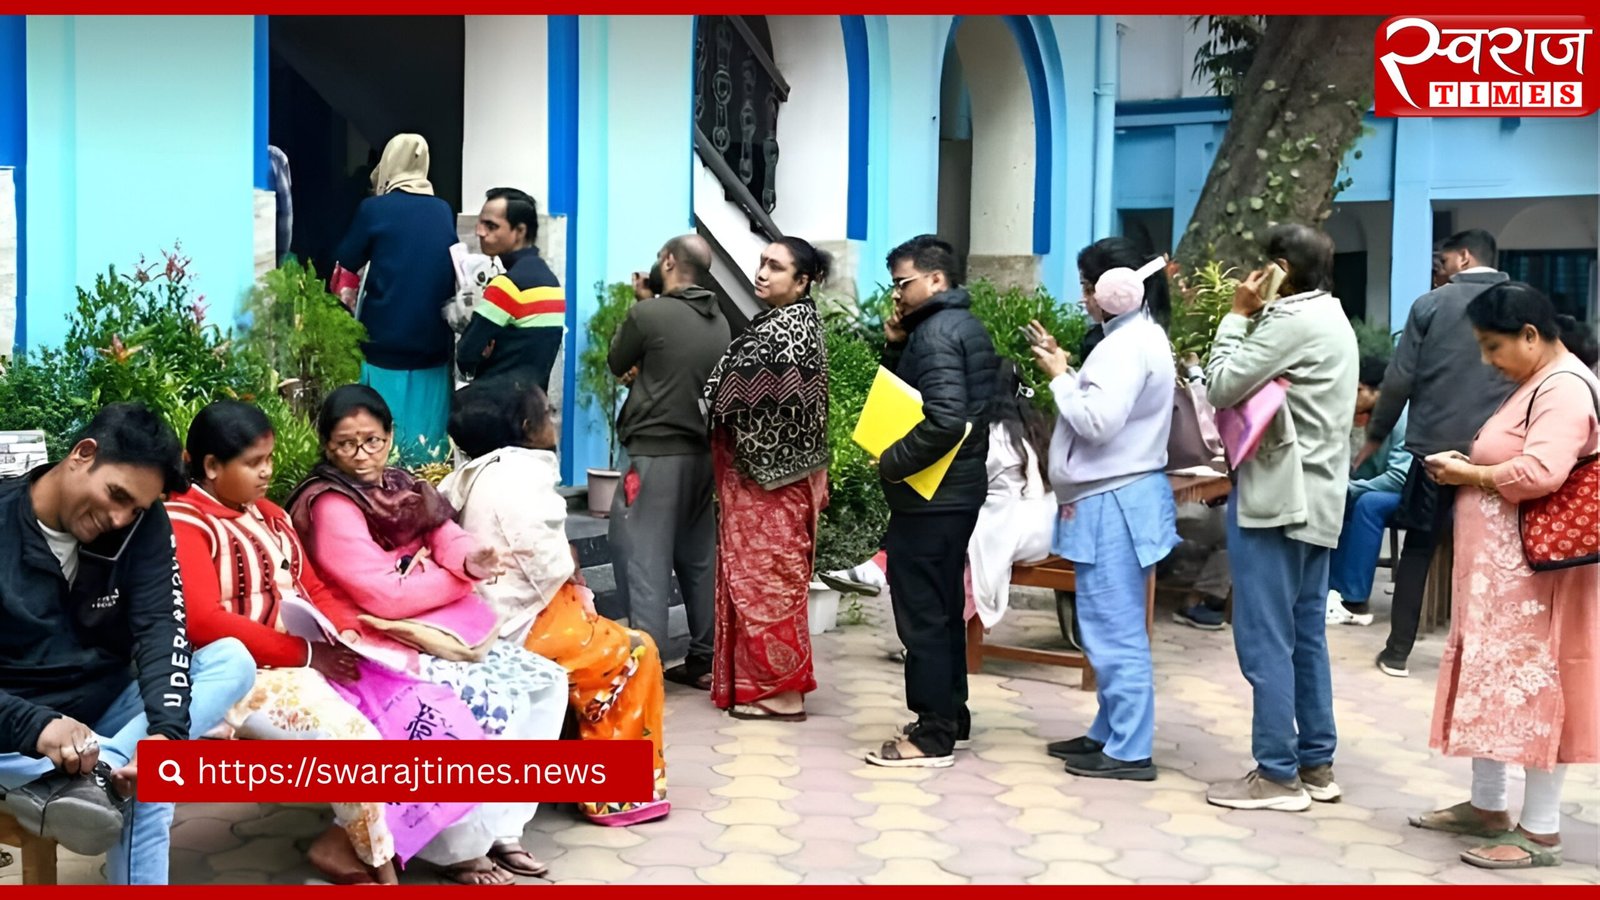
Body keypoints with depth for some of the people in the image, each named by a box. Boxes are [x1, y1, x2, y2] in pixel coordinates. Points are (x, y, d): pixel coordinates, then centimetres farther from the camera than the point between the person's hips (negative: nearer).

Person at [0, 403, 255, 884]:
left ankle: (92, 773, -33)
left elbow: (160, 627, -14)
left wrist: (167, 728, -33)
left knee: (233, 659, -23)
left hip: (111, 708, 5)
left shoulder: (143, 523, -3)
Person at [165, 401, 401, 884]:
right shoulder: (183, 523, -10)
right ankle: (382, 866, -4)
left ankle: (346, 841, -7)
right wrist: (306, 653, -20)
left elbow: (313, 588, 19)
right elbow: (203, 623, -22)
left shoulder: (266, 513, 17)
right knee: (354, 737, -28)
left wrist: (350, 629, -4)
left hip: (306, 659, 9)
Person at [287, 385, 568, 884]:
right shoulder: (331, 507, -14)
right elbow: (386, 595, -20)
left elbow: (446, 536, -3)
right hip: (378, 648, -9)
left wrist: (471, 558, -27)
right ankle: (461, 847, -4)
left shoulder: (401, 488, 11)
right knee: (491, 703, -23)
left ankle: (501, 825, 7)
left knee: (544, 678, 1)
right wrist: (463, 577, -8)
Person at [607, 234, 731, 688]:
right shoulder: (719, 322, 7)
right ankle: (705, 659, 17)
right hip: (704, 451, 7)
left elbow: (617, 364, 4)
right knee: (699, 555, 12)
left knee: (644, 554, -2)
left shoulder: (649, 314, -12)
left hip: (657, 451, -7)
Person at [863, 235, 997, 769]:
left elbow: (944, 419, -28)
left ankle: (933, 735, 1)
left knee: (922, 613, -4)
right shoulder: (962, 325, 15)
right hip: (954, 490, 11)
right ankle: (951, 716, 26)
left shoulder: (937, 331, -17)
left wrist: (891, 462, -18)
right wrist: (896, 346, 5)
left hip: (929, 495, -11)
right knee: (943, 607, 17)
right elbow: (907, 393, 19)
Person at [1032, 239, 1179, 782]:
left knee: (1114, 630, -5)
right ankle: (1110, 733, 24)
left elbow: (1097, 422, -24)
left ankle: (1129, 751, 1)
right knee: (1110, 628, 16)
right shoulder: (1136, 336, 16)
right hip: (1115, 498, 11)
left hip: (1114, 502, -11)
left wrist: (1060, 378, -10)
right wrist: (1067, 371, 8)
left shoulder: (1128, 344, -17)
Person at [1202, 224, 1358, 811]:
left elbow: (1223, 386, -14)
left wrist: (1238, 315, -4)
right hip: (1315, 498, 10)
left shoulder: (1292, 320, -14)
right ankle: (1316, 764, 19)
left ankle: (1277, 774, -1)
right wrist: (1253, 319, 12)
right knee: (1304, 635, 14)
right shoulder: (1333, 320, 17)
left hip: (1277, 497, -10)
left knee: (1266, 639, -5)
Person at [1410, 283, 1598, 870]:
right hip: (1498, 567, 10)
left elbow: (1541, 472, -29)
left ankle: (1541, 830, 5)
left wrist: (1469, 475, -16)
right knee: (1492, 683, 15)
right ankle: (1487, 806, 25)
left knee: (1533, 687, -4)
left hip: (1532, 571, -10)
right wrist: (1469, 465, 3)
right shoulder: (1538, 383, 15)